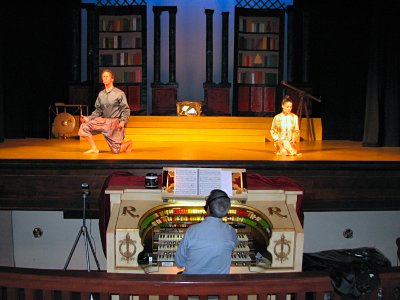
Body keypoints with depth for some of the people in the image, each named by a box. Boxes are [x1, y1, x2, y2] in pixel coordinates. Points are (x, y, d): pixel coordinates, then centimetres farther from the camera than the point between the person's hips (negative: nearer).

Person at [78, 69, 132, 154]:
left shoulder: (119, 93, -5)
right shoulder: (101, 94, 9)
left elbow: (126, 110, -5)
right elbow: (98, 110, 13)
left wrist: (123, 121, -21)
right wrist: (88, 118, -2)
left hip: (114, 123, -5)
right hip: (102, 120, 5)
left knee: (116, 150, -5)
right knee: (84, 127, -14)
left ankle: (128, 143, 28)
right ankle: (94, 148, -2)